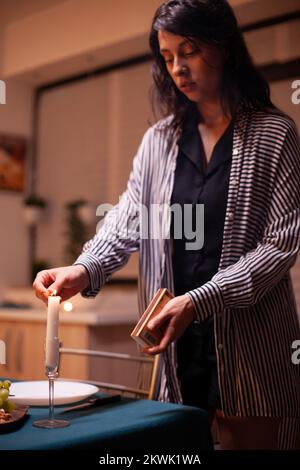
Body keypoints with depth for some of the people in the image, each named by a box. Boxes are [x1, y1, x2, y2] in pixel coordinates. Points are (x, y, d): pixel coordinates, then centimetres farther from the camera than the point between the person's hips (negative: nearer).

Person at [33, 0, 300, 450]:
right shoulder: (159, 140, 10)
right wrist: (84, 270, -18)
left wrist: (198, 300, -18)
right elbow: (127, 218, 3)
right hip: (179, 343, 3)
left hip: (252, 345, -3)